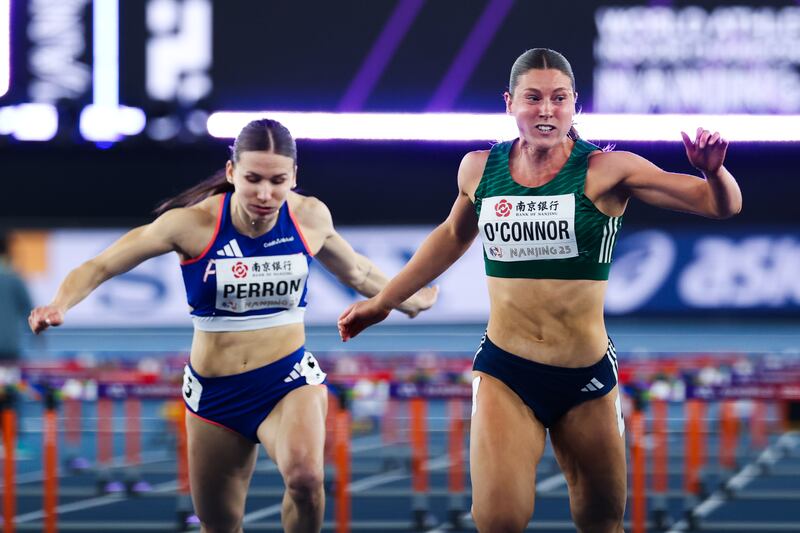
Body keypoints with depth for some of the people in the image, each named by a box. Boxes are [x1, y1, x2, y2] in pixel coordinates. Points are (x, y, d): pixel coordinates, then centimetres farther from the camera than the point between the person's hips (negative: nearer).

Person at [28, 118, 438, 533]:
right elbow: (100, 266, -10)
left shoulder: (310, 217, -5)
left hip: (290, 378, 0)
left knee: (305, 476, -31)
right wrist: (60, 304, -29)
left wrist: (408, 300, 31)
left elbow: (355, 270, 18)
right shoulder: (195, 223, -15)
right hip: (215, 393, 0)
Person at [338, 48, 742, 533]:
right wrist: (384, 301, 30)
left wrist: (713, 171, -32)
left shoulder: (605, 172, -7)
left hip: (587, 378, -1)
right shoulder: (480, 169, 2)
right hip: (504, 373, 1)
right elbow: (454, 235, 24)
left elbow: (722, 204, -10)